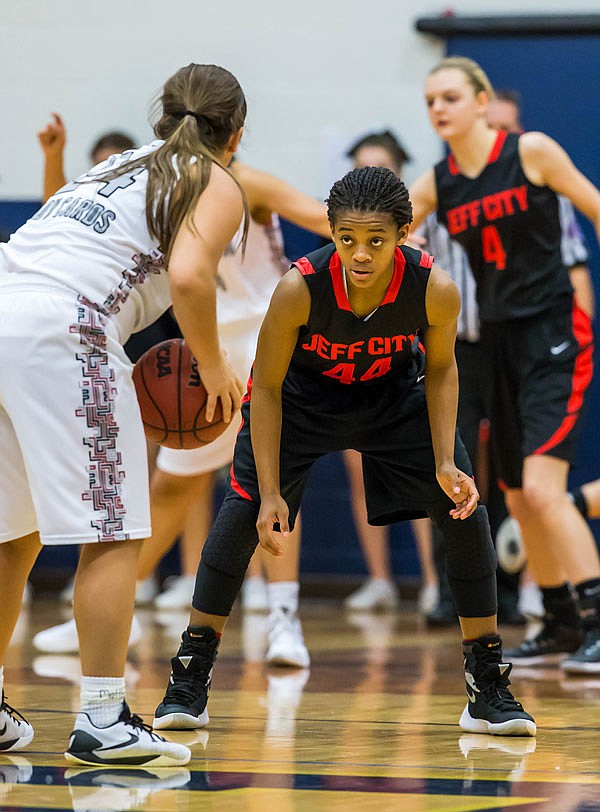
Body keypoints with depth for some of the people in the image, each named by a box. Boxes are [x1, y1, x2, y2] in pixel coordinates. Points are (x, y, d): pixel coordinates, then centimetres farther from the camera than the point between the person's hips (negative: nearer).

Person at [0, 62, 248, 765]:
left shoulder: (119, 166, 31)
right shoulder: (217, 186, 9)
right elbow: (188, 276, -11)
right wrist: (212, 367, 3)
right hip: (59, 332, -7)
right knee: (112, 533, -1)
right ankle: (102, 721, -6)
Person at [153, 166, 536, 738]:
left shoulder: (435, 290, -32)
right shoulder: (299, 288, -37)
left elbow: (440, 369, -10)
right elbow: (266, 389, -22)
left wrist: (446, 464, -19)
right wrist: (272, 494, -25)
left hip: (394, 395, 2)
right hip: (301, 395, -2)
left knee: (465, 511, -7)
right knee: (243, 508, -15)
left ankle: (488, 688, 5)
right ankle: (189, 680, -3)